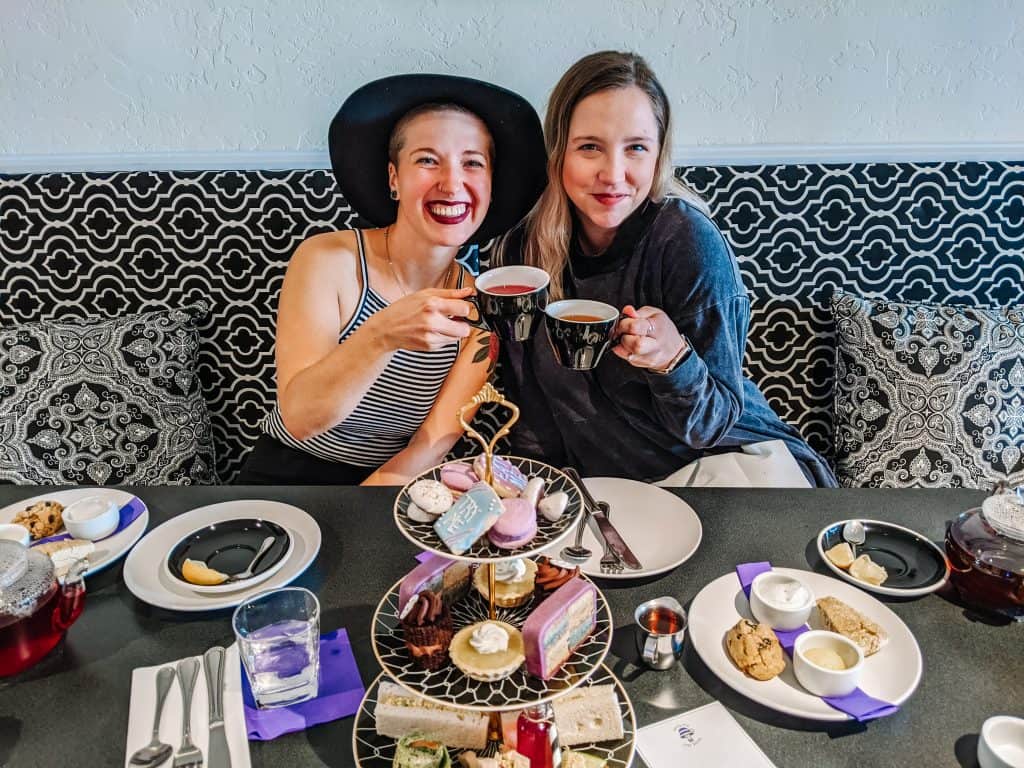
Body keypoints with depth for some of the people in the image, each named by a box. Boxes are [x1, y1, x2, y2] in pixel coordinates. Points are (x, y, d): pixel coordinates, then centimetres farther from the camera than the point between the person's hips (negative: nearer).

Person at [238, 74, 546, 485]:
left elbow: (433, 444, -8)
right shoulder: (326, 259, -13)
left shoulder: (478, 308, -6)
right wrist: (382, 335, -36)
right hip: (285, 477, -1)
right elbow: (297, 416, -21)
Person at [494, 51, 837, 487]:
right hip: (600, 478, 3)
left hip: (723, 457, -2)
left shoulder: (689, 239, -16)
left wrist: (672, 358, -29)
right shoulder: (522, 249, -6)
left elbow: (714, 424, -13)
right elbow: (531, 424, 3)